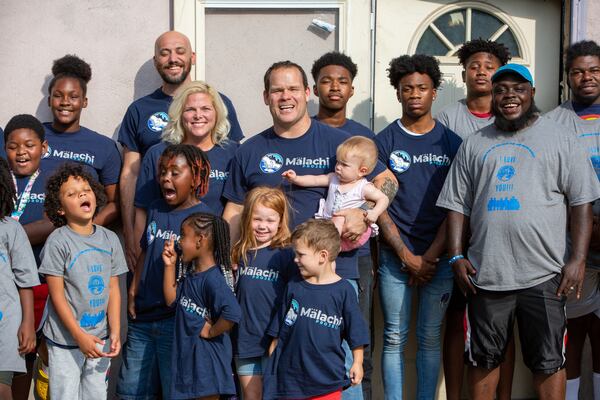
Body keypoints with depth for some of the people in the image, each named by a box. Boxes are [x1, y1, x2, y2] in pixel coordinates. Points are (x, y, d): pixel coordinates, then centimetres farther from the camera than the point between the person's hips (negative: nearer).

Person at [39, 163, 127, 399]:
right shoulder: (58, 242, -12)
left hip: (100, 336, 4)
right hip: (65, 338, -4)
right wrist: (80, 336, -14)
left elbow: (113, 289, 5)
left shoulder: (109, 239, 2)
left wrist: (115, 332, -2)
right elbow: (57, 296, -12)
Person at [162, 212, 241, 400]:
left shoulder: (212, 279, -24)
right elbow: (172, 300, 13)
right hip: (187, 354, 9)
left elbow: (233, 312, -36)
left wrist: (210, 331, -21)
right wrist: (169, 265, 6)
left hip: (206, 358, -9)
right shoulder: (190, 272, 6)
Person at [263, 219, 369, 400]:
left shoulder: (343, 290, -6)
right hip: (291, 370, 3)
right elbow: (279, 329, 11)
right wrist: (272, 358, 10)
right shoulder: (293, 287, 4)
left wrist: (357, 363, -2)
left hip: (327, 377, -3)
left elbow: (356, 333, 0)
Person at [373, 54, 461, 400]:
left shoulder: (452, 143, 6)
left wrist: (431, 256, -7)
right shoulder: (384, 142, 3)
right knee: (395, 338, 2)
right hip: (394, 256, -1)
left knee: (431, 338, 7)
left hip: (438, 257, 1)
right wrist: (408, 257, -8)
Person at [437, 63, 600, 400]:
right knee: (483, 359, 12)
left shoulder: (560, 140, 5)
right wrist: (457, 256, 2)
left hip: (543, 276, -2)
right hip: (485, 274, 3)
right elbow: (458, 206, 12)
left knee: (548, 363, 4)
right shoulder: (473, 146, 13)